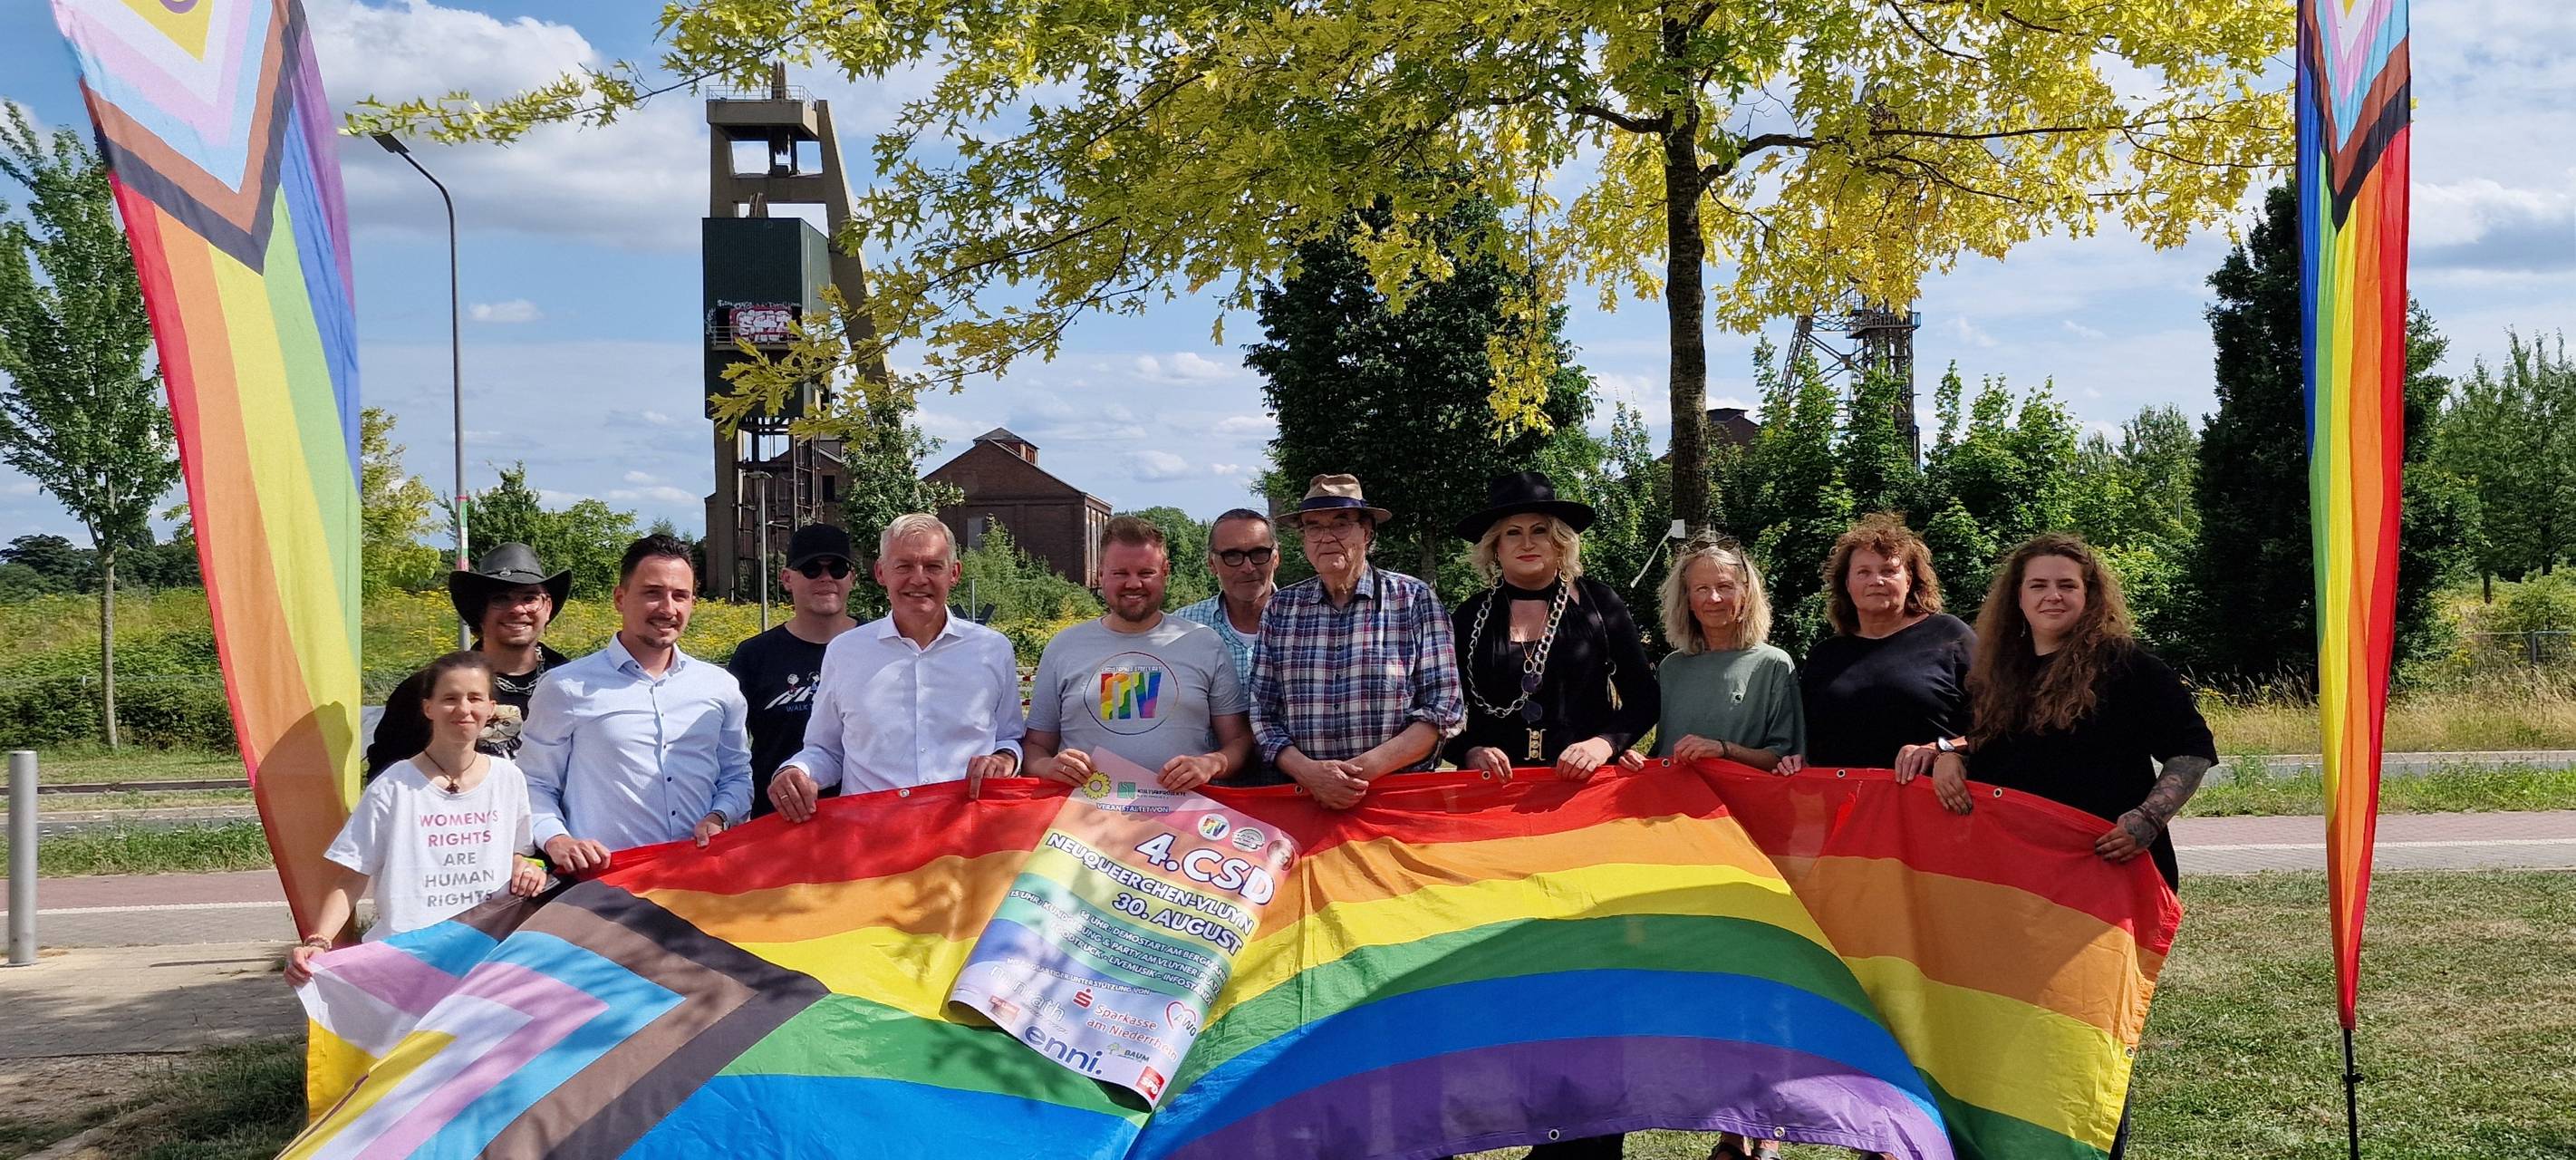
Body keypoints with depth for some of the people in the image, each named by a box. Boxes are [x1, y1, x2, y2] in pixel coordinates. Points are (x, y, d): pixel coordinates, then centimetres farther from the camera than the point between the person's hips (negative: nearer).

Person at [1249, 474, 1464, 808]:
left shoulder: (1415, 600, 5)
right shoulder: (1280, 609, 12)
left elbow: (1444, 709, 1)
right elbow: (1263, 714, 11)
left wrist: (1365, 767, -10)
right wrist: (1308, 771, -7)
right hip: (1304, 800, 2)